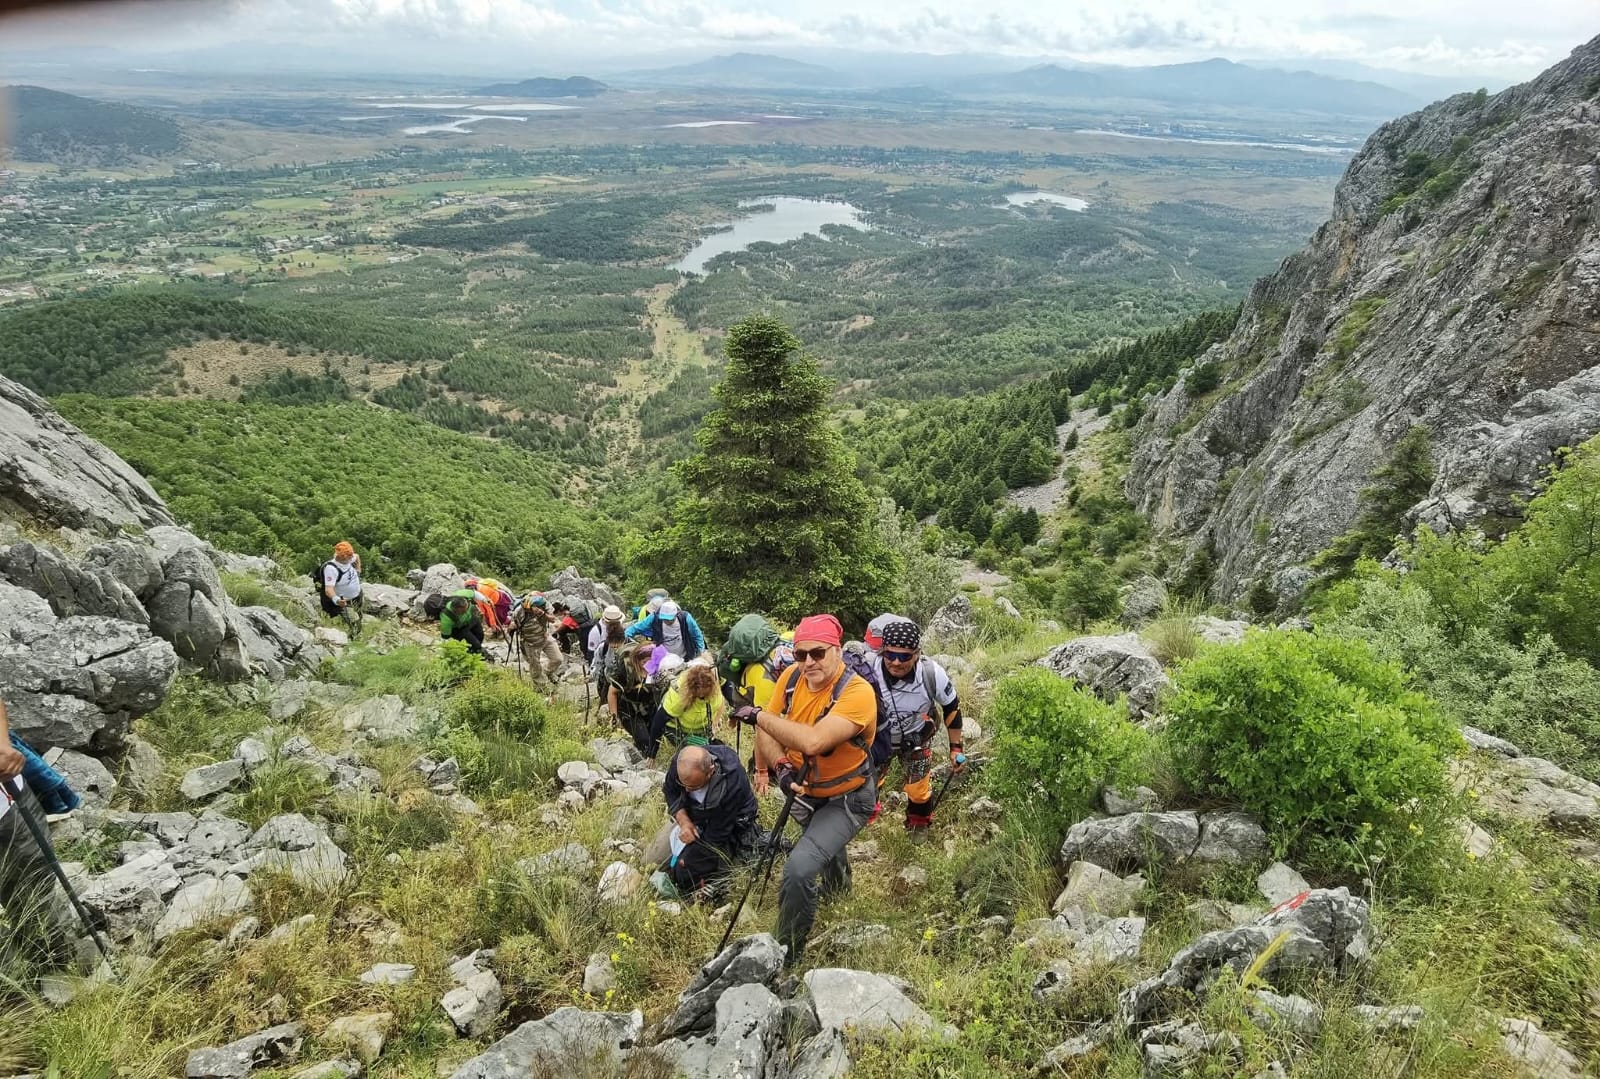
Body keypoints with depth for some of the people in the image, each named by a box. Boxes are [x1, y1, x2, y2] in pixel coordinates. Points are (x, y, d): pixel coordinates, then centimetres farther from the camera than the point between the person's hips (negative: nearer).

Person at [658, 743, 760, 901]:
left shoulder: (731, 784, -38)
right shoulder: (680, 761, -24)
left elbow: (717, 834, -27)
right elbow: (670, 791, -3)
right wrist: (683, 821, -19)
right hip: (691, 818, 6)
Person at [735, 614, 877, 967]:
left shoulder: (857, 693, -34)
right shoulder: (791, 677, -16)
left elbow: (814, 741, -46)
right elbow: (766, 730, -9)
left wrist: (758, 715, -37)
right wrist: (781, 765, -28)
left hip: (845, 800, -6)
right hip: (805, 789, 7)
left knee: (800, 868, -24)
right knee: (824, 844, 35)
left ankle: (788, 955, 0)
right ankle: (838, 884, 70)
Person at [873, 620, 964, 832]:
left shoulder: (933, 674, -30)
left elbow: (952, 708, -10)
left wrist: (955, 748, -5)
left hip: (916, 740, 0)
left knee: (918, 791, 9)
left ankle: (919, 825, 42)